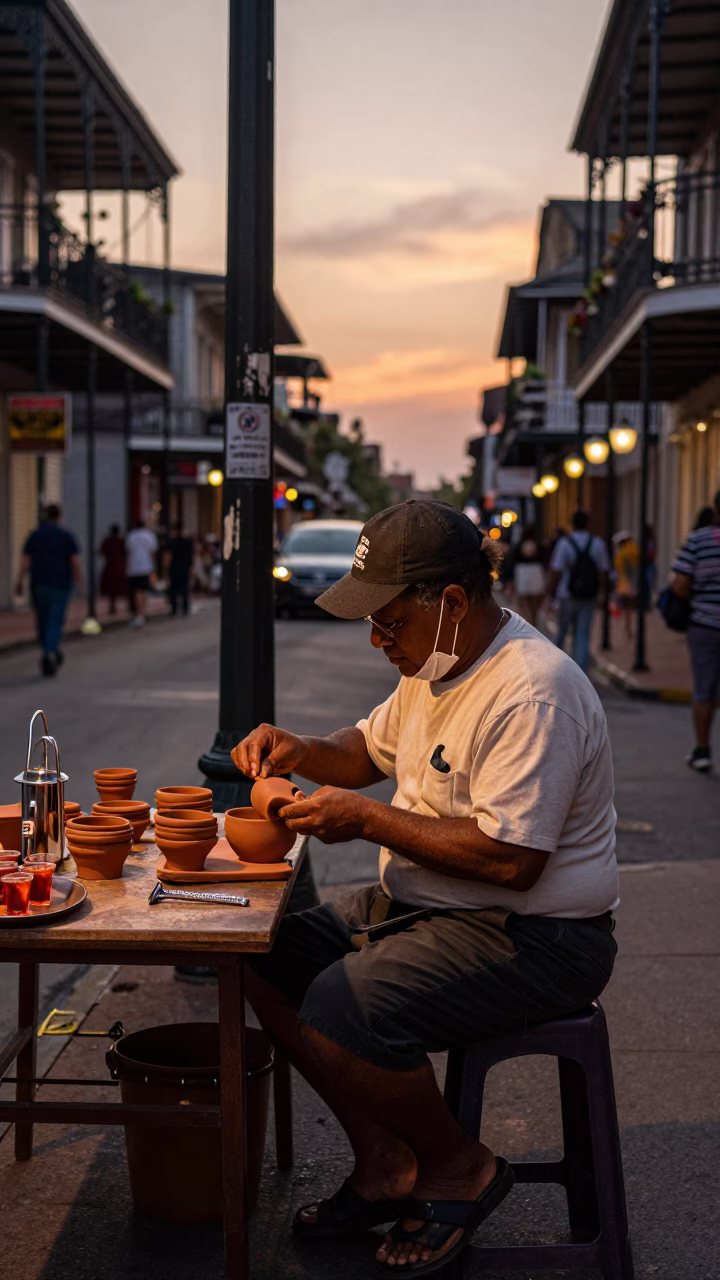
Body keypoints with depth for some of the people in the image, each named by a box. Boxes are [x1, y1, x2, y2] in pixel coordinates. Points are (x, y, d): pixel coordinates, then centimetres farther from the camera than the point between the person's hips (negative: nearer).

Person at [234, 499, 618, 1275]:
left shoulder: (531, 693, -24)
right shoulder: (435, 664, 8)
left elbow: (510, 859, -29)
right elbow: (372, 749, 24)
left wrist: (366, 820, -22)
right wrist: (300, 753, 3)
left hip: (530, 938, -10)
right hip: (420, 905, 10)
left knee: (340, 1008, -27)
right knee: (265, 961, 3)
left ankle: (460, 1168, 0)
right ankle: (382, 1161, 12)